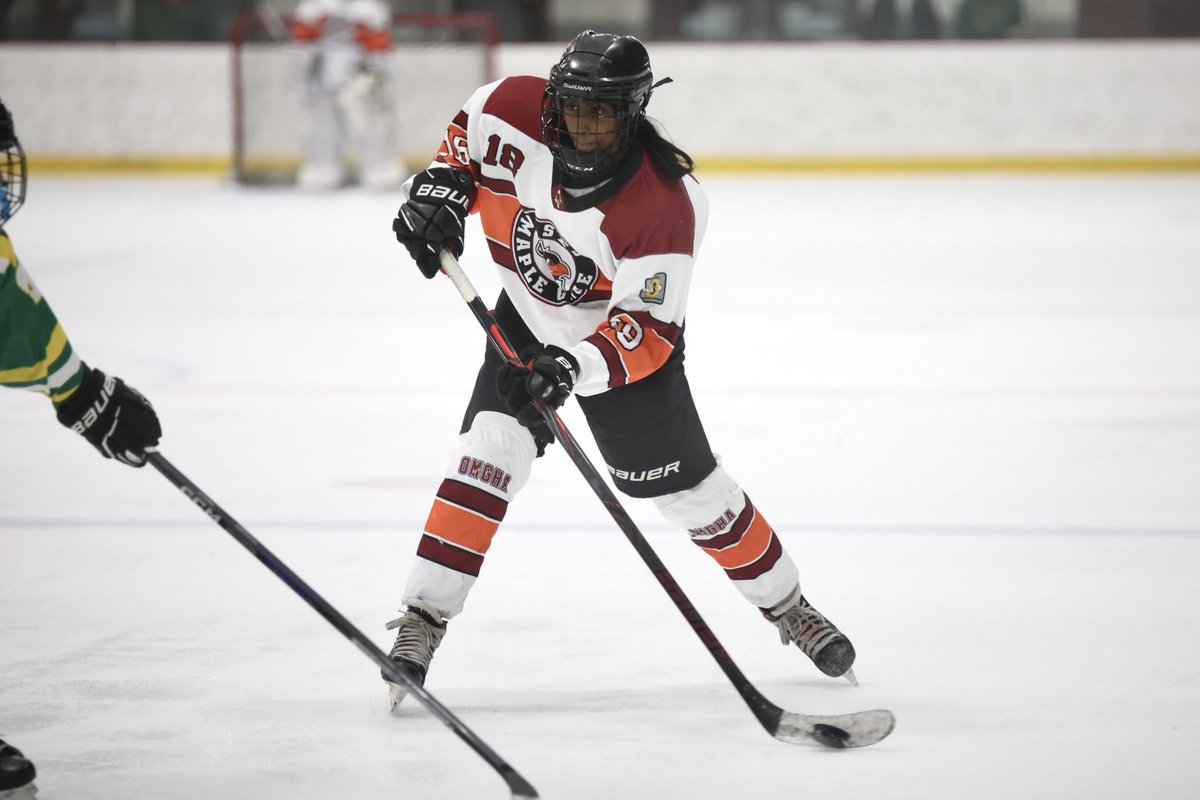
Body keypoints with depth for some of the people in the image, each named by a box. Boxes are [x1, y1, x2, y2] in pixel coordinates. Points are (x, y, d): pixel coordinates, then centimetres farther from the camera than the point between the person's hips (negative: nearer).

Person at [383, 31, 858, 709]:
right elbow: (470, 127, 2)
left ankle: (788, 607, 27)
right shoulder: (519, 113, -23)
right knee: (491, 449, -19)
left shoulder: (667, 206, -34)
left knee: (691, 490, 5)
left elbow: (648, 329, -31)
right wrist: (443, 184, -15)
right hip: (529, 322, 2)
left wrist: (578, 366, -45)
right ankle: (423, 620, -18)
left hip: (625, 339, -2)